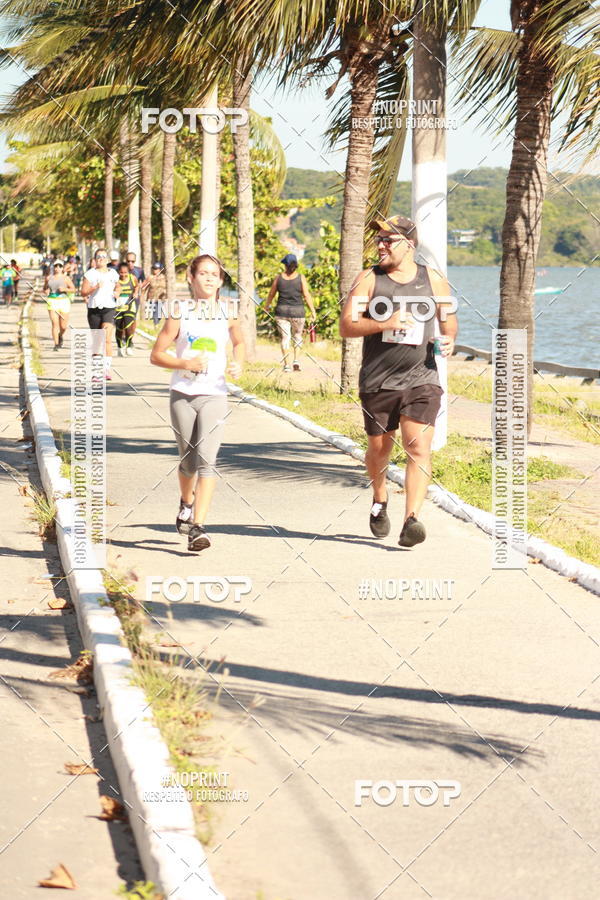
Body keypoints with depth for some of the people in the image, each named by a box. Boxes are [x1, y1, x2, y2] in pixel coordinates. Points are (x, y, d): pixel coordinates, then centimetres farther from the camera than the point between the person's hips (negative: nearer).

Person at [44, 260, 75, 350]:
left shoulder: (66, 278, 3)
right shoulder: (49, 278, 9)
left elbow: (73, 289, 3)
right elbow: (45, 288, 23)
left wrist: (64, 289, -14)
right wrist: (46, 291, 0)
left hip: (63, 302, -1)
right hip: (52, 302, 1)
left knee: (63, 326, 2)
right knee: (55, 324, -11)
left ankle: (60, 335, 37)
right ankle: (56, 344, -7)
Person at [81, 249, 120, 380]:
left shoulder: (113, 274, 10)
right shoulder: (90, 274, 2)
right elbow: (83, 292, -2)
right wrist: (95, 287, -18)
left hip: (109, 309, 0)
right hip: (94, 309, 0)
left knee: (107, 338, -18)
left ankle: (107, 368, -22)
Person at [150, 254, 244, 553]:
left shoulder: (227, 310, 3)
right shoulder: (180, 312, -2)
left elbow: (238, 341, 21)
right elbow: (156, 354, 0)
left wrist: (238, 364, 1)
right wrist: (185, 363, -16)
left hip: (214, 394, 0)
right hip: (182, 394, 0)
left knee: (206, 459, -15)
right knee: (188, 460, 12)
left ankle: (197, 526, -18)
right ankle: (186, 503, 44)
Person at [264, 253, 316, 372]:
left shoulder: (279, 278, 0)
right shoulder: (301, 278, -4)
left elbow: (271, 294, 10)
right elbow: (306, 296, -6)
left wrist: (266, 306, 26)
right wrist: (313, 311, 1)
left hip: (282, 311, 0)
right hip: (297, 312, 0)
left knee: (285, 337, 5)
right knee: (297, 336, 17)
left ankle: (286, 364, -1)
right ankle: (296, 360, 2)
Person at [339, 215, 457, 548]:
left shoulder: (433, 280, 6)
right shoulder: (369, 280, 1)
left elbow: (448, 318, 18)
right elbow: (346, 326, -5)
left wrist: (449, 339, -4)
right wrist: (384, 324, -19)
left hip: (421, 379, 0)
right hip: (377, 380, 0)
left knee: (418, 446, -15)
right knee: (379, 448, 13)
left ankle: (412, 519, -20)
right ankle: (380, 499, 41)